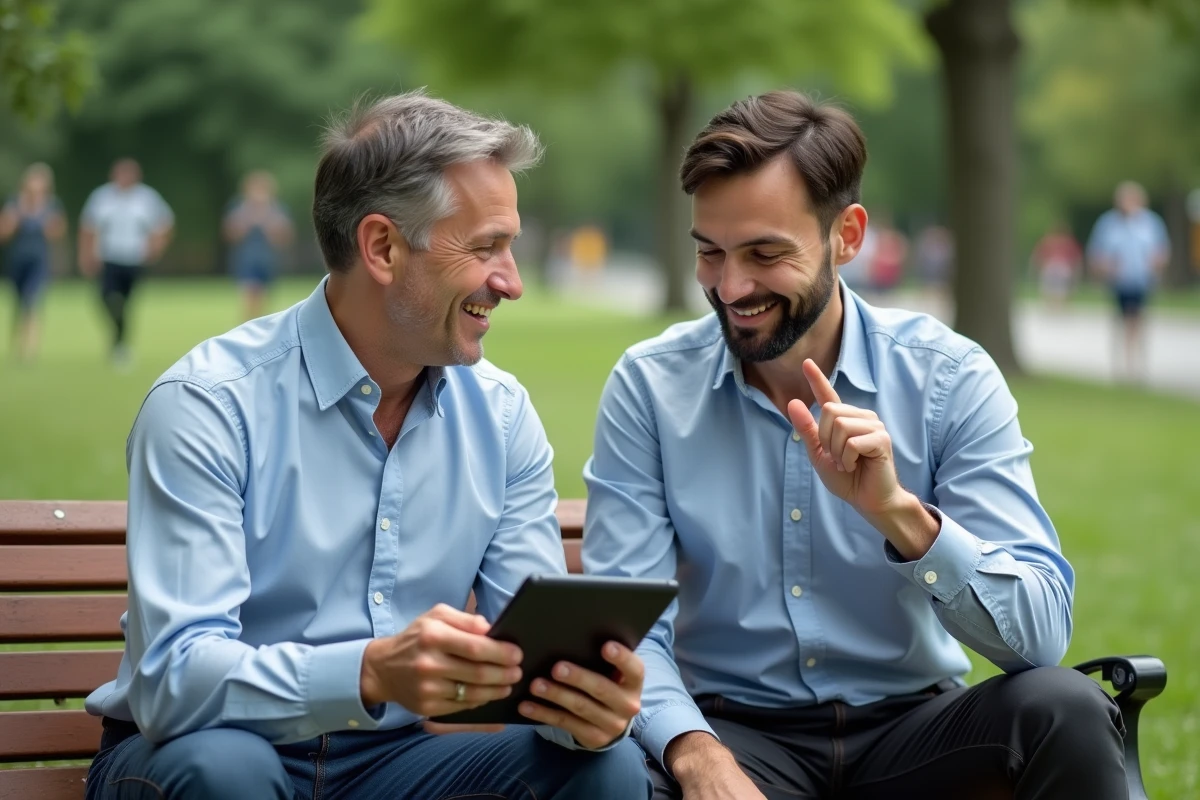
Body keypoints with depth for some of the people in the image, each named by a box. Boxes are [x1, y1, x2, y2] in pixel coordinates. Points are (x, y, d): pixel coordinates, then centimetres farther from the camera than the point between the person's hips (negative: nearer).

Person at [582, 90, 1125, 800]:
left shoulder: (950, 379, -6)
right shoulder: (648, 387, -4)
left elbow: (1041, 634, -14)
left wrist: (899, 512, -30)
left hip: (912, 725, 2)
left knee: (1063, 708, -28)